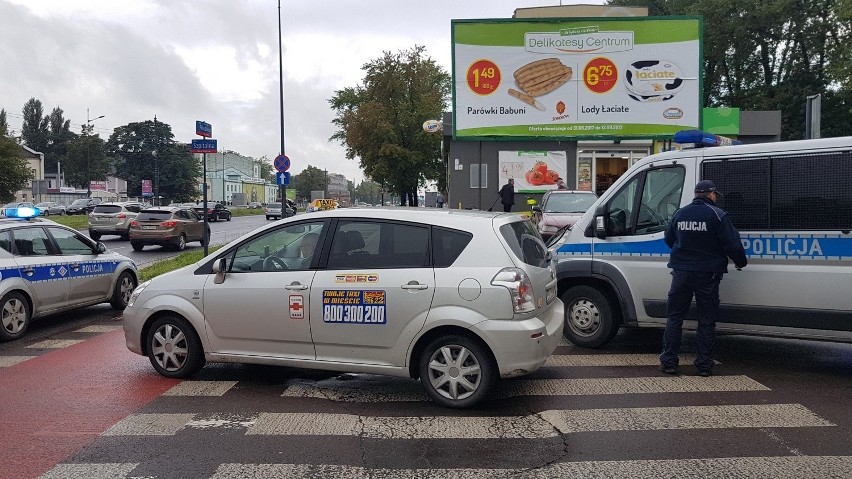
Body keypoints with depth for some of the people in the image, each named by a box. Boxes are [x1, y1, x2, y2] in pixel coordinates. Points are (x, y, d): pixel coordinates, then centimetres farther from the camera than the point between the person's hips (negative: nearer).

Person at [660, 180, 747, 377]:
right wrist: (741, 262, 10)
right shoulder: (718, 215, -8)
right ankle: (704, 365, 10)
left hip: (682, 273, 3)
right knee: (706, 321, 7)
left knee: (674, 317, 9)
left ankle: (669, 362, 9)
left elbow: (668, 239, 18)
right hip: (707, 274, -3)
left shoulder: (680, 213, 6)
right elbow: (732, 244, -9)